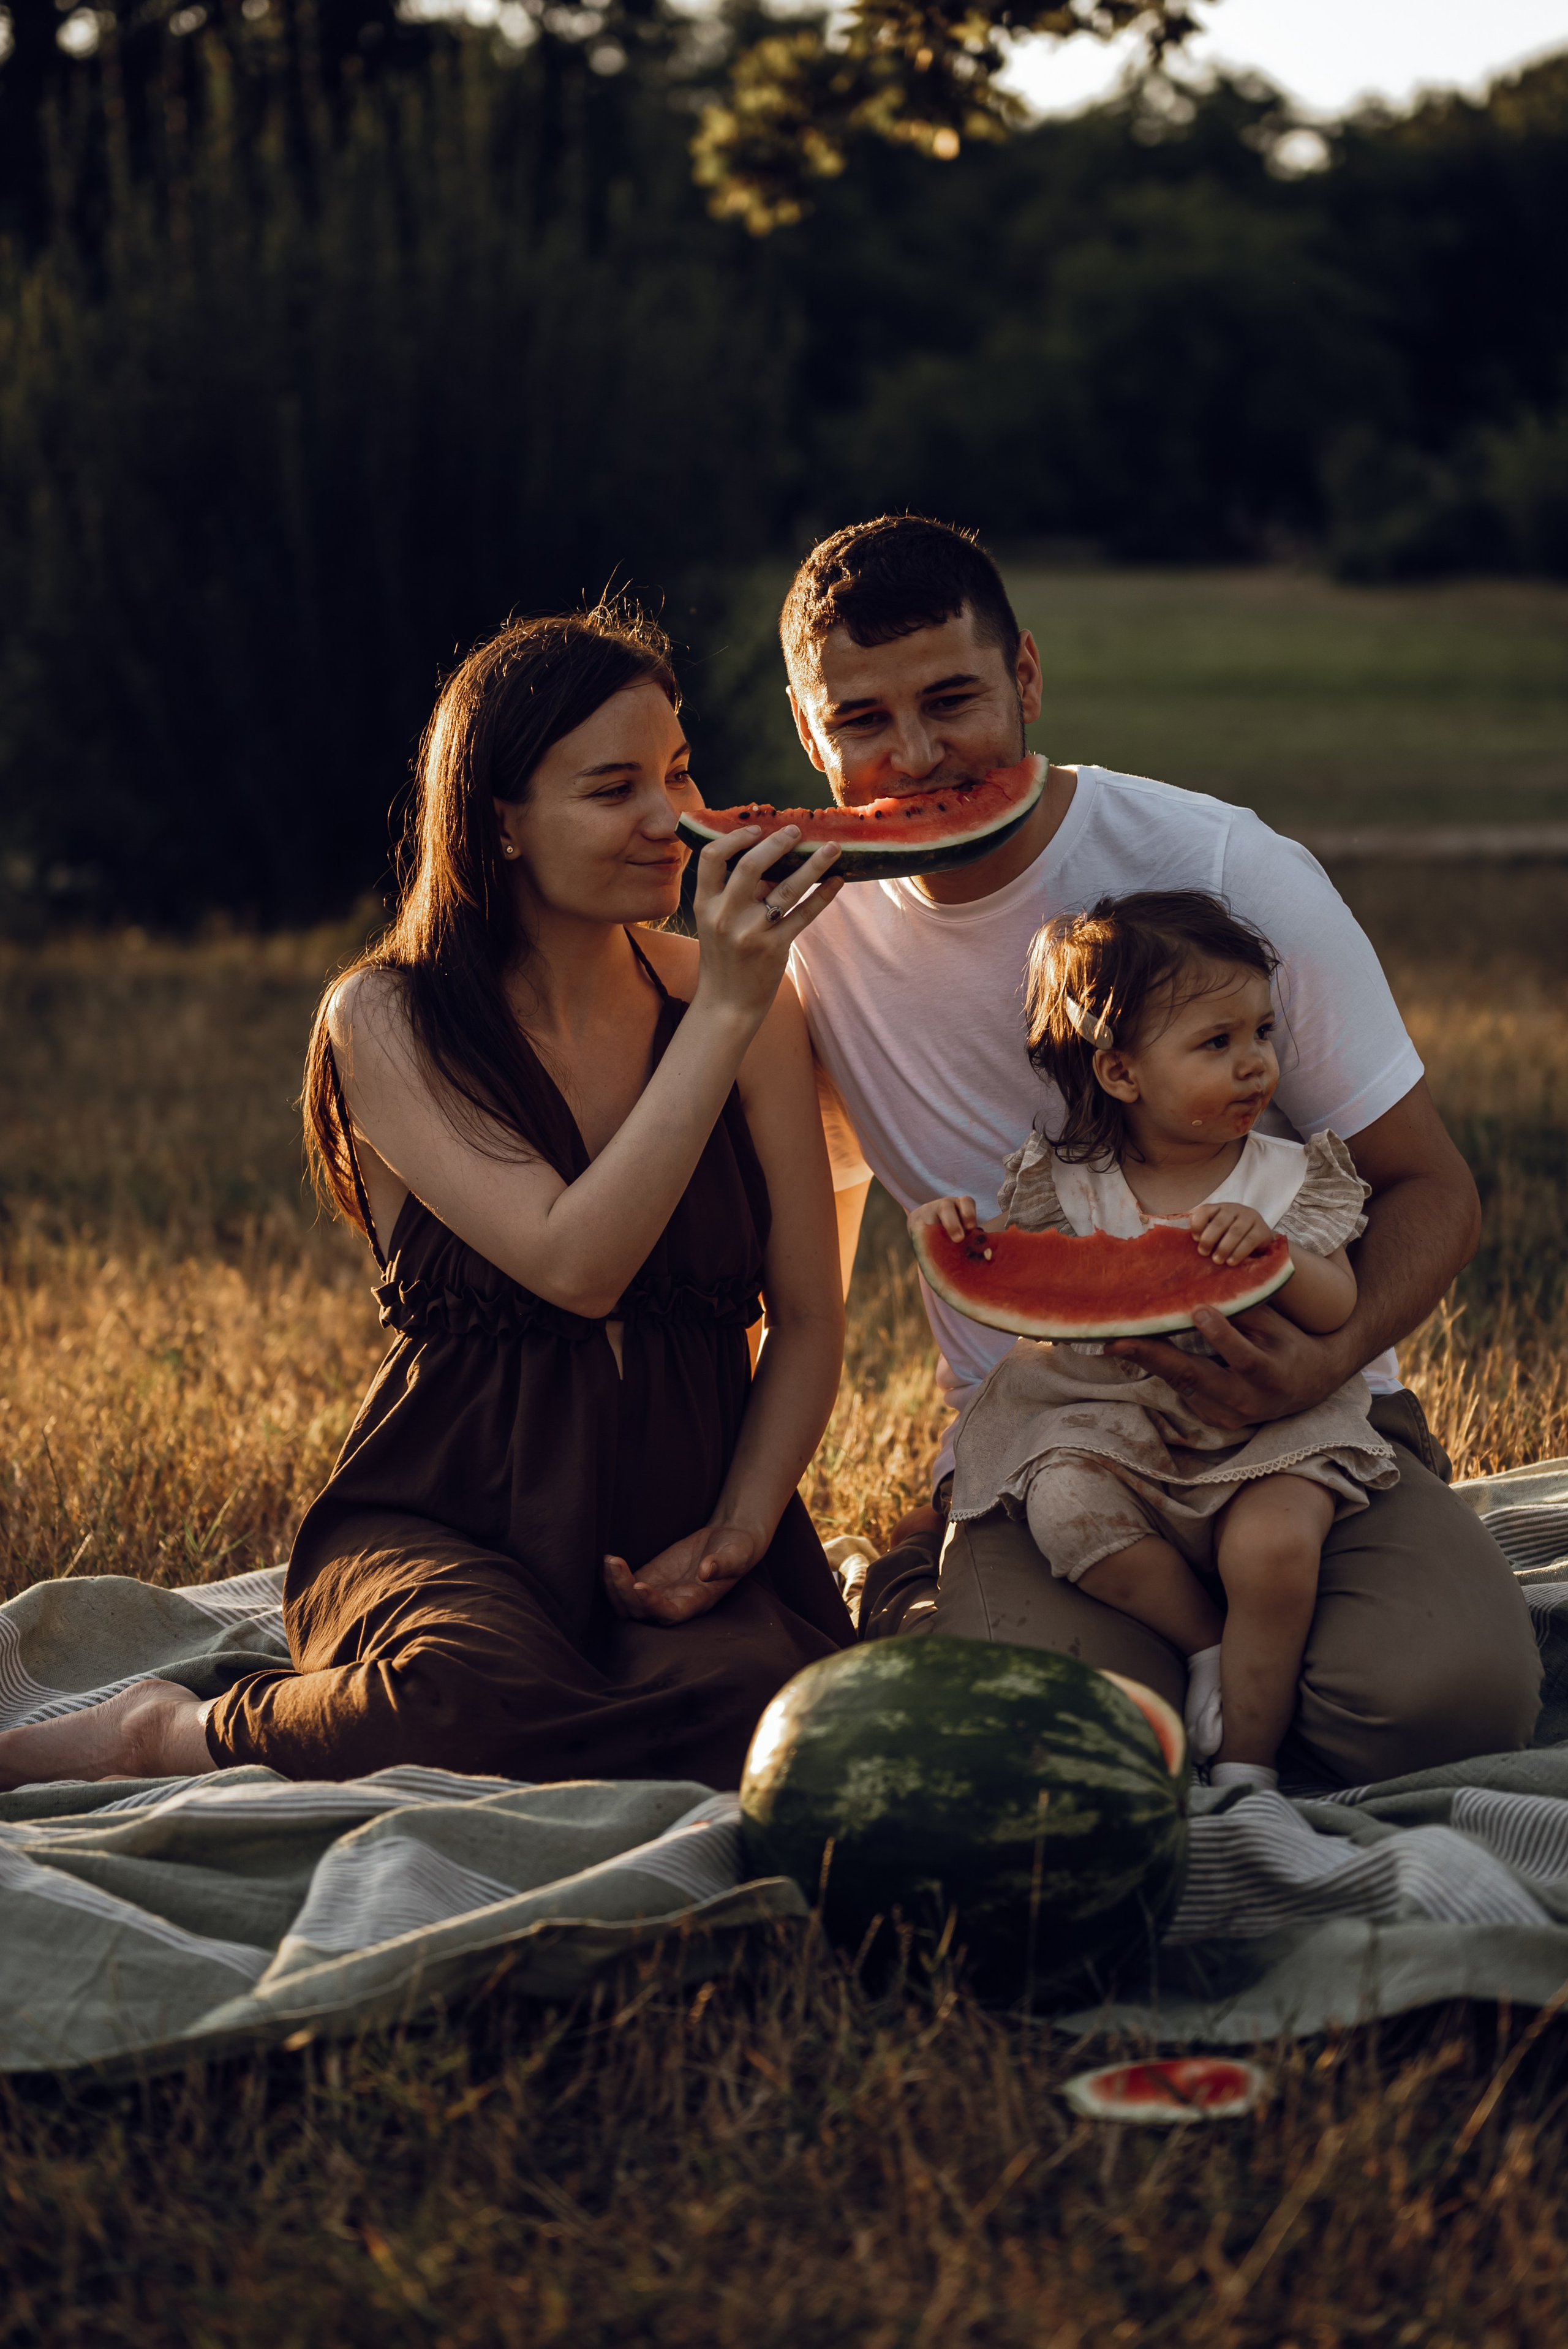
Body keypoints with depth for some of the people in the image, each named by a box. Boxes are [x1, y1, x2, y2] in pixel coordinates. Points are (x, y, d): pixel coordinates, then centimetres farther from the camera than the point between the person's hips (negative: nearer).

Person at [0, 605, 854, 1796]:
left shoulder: (749, 1004, 5)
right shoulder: (387, 1019, -6)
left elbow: (809, 1317, 8)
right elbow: (575, 1267, -19)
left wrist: (737, 1538, -6)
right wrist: (722, 1014, -21)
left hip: (683, 1511, 4)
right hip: (443, 1517, -3)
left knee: (761, 1714, -33)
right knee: (478, 1694, -40)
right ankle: (178, 1734, -8)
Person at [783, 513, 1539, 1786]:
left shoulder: (1228, 871, -9)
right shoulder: (817, 930, 2)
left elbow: (1431, 1187, -4)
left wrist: (1328, 1361, -25)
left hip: (1304, 1412, 0)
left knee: (1437, 1693, -31)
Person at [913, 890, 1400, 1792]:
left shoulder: (1287, 1177, 1)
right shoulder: (1069, 1183, 1)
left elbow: (1339, 1312, -7)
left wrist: (1271, 1247, -27)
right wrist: (954, 1232, -14)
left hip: (1263, 1425, -1)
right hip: (1110, 1422, 1)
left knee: (1275, 1545, -30)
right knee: (1064, 1507, -30)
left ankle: (1247, 1768, -11)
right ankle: (1208, 1645, -8)